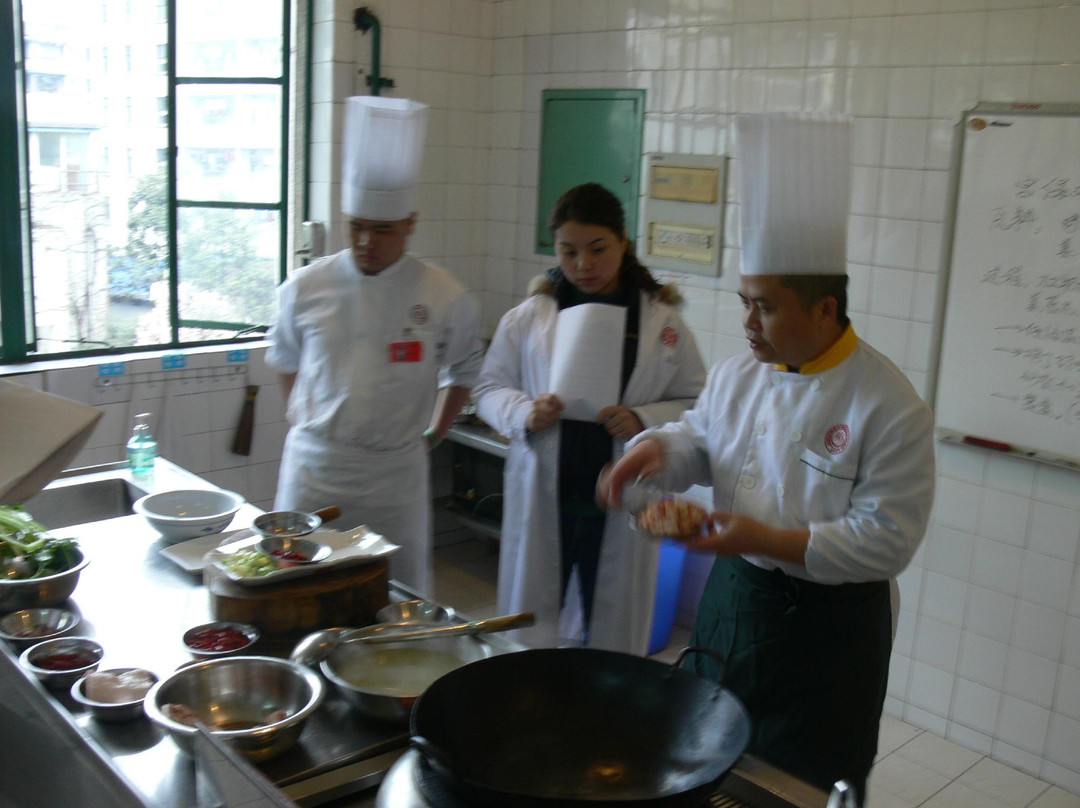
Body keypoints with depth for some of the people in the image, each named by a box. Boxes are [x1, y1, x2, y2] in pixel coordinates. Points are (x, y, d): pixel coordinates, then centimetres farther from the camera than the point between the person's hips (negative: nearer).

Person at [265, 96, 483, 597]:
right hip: (314, 469, 1)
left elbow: (462, 372, 12)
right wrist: (304, 424, 13)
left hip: (395, 477, -1)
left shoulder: (444, 299, -4)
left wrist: (432, 436, 9)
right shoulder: (306, 289, -1)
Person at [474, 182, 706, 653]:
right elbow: (489, 388, 8)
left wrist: (644, 421, -16)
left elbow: (696, 404, 3)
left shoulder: (662, 321, 0)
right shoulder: (529, 317, 4)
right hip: (543, 496, 1)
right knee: (527, 631, 11)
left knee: (612, 634, 12)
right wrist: (523, 413, -13)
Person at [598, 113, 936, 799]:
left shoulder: (890, 408, -20)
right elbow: (699, 440, 13)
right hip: (731, 597, 6)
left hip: (826, 628, -6)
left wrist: (770, 541, -28)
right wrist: (658, 447, -11)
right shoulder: (738, 374, 0)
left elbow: (888, 538, -21)